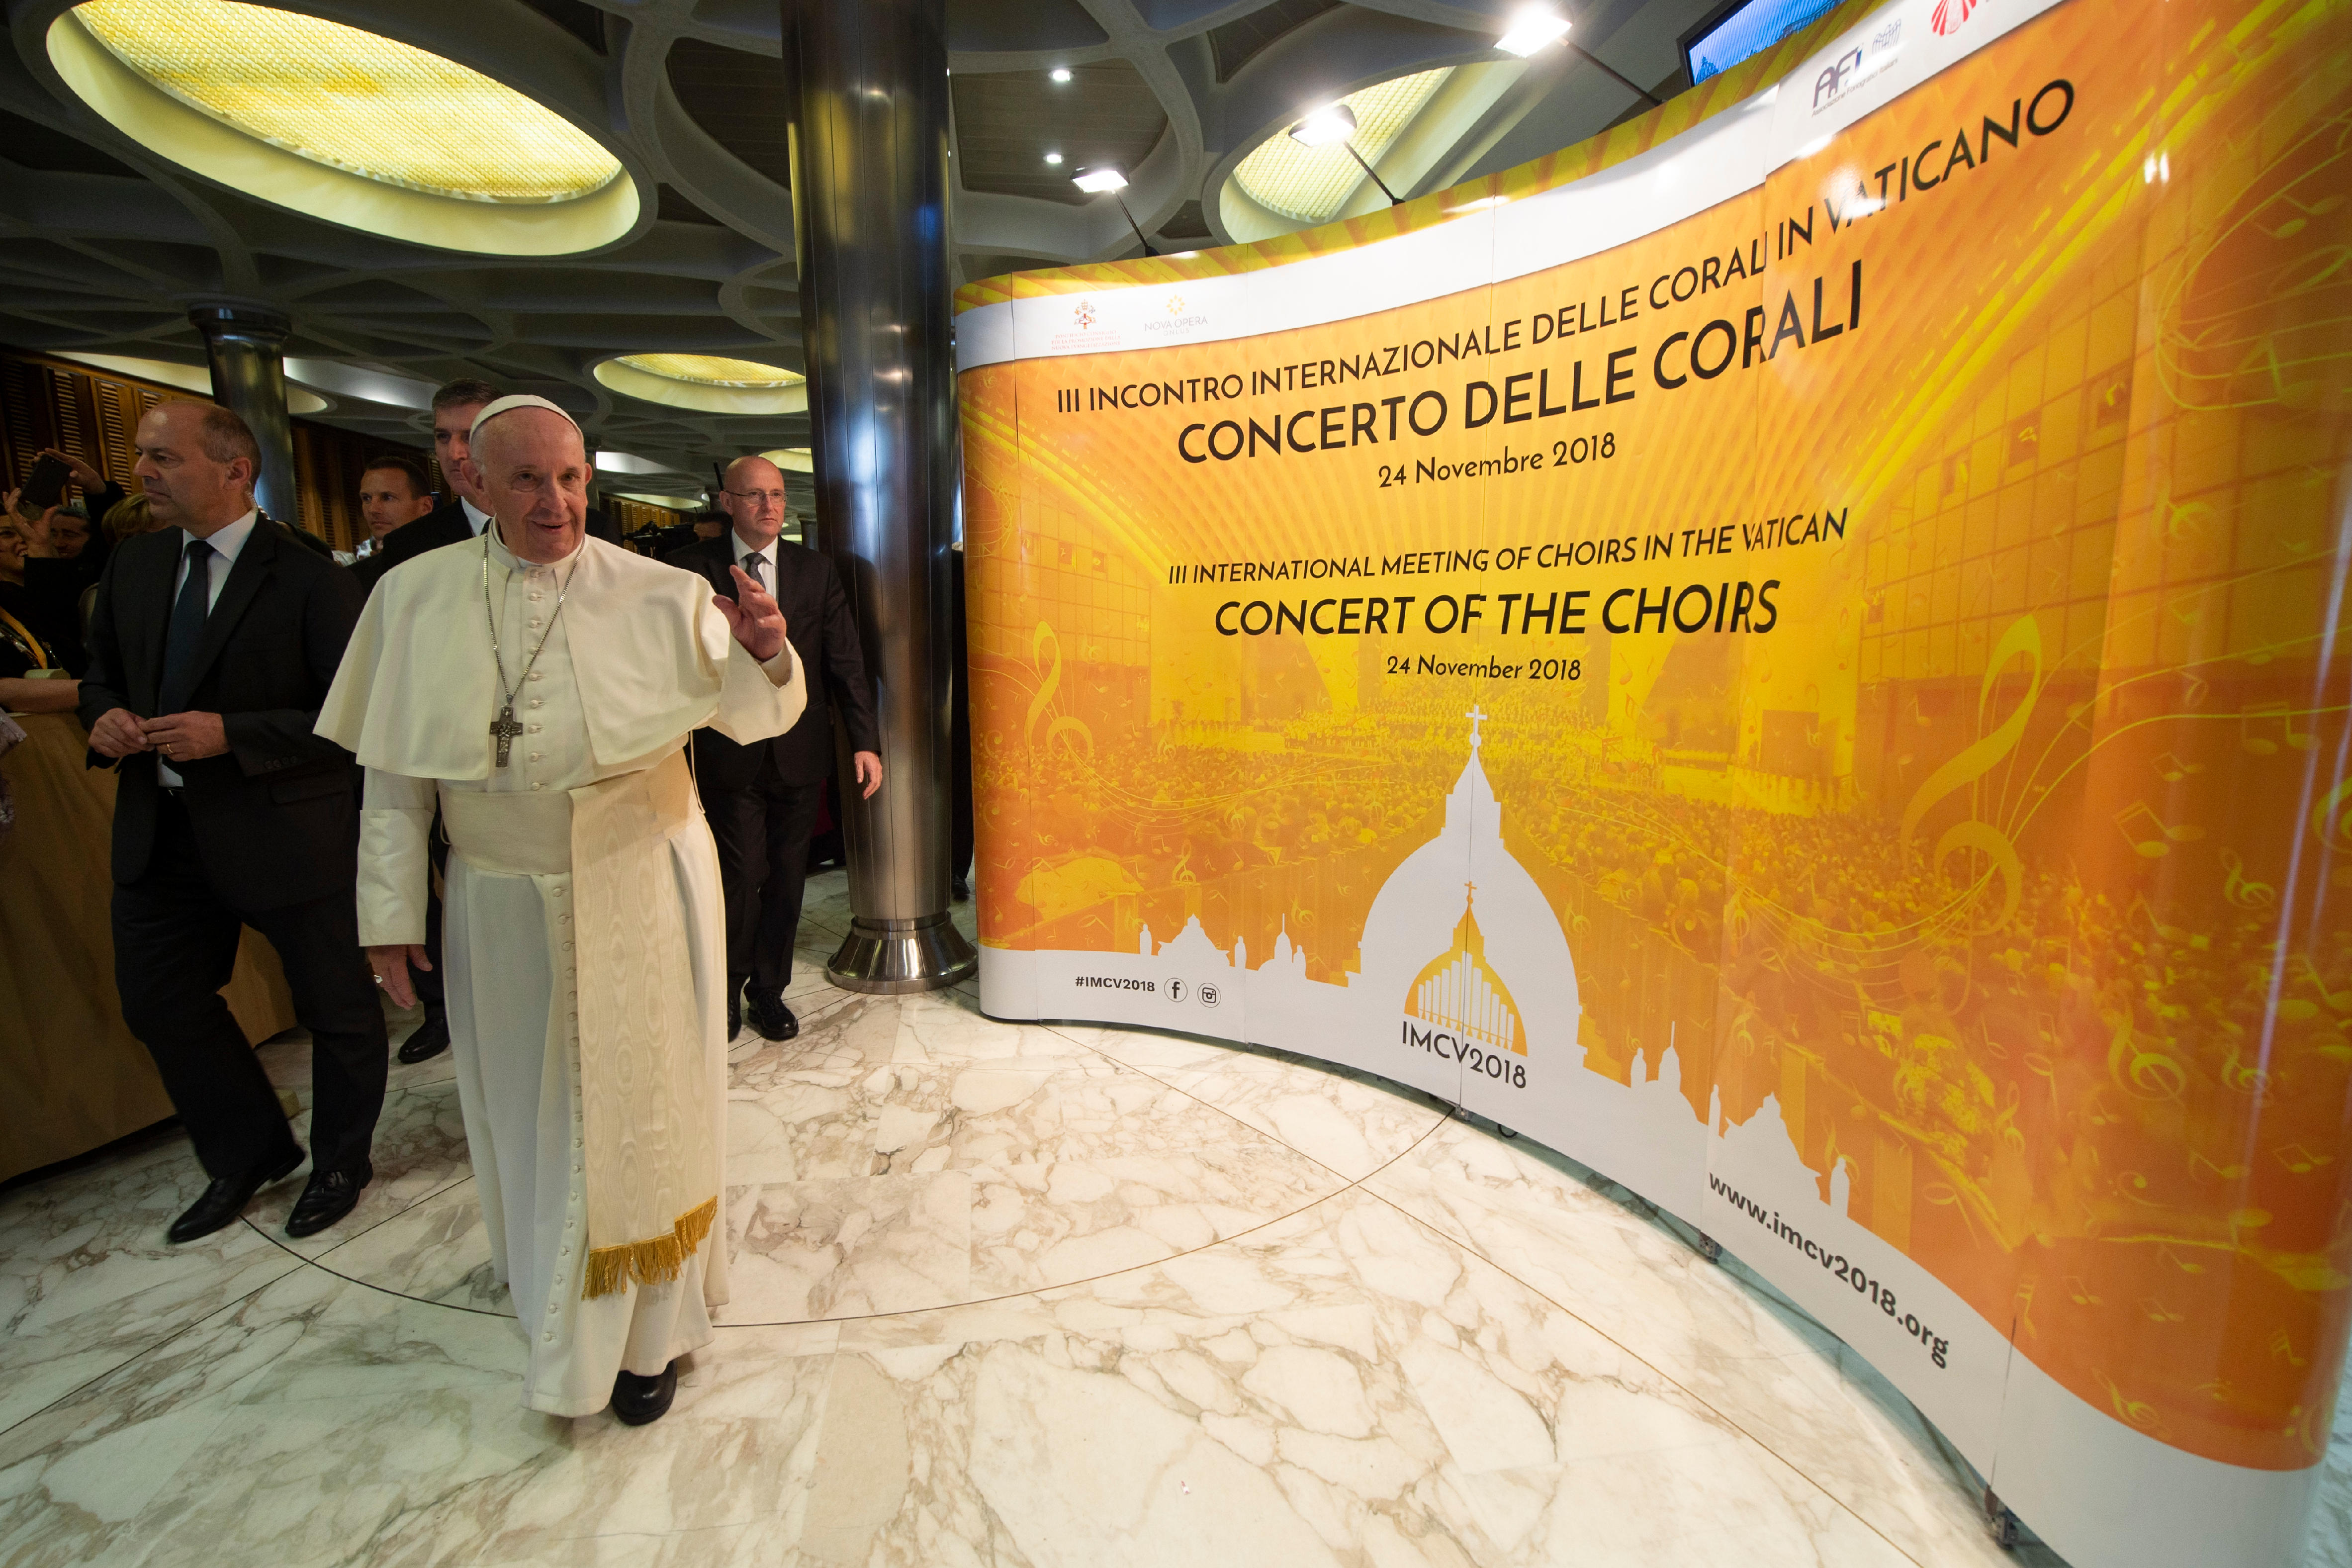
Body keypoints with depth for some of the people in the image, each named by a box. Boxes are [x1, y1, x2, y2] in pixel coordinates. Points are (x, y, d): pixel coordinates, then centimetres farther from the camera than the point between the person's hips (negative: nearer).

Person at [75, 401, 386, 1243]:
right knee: (157, 999, 16)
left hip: (283, 827, -7)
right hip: (161, 824, 7)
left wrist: (231, 735, -24)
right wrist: (105, 713, -3)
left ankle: (341, 1161, 32)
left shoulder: (312, 581, -15)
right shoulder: (134, 561, 7)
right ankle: (249, 1154, 38)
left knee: (335, 1005, 8)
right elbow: (101, 665, 19)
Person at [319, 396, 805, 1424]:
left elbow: (755, 718, -8)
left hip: (640, 892, -2)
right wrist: (392, 914, 3)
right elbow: (394, 772, 3)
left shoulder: (661, 597, -8)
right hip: (501, 903, 2)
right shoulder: (414, 596, -1)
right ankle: (545, 1263, 48)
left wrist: (766, 654, -30)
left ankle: (647, 1325, 31)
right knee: (525, 1099, 20)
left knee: (636, 1100, 10)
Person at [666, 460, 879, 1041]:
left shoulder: (816, 570, 5)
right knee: (741, 875, -1)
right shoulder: (690, 568, 0)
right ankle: (727, 989, 24)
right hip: (728, 754, -2)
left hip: (800, 753, 3)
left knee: (786, 878, 11)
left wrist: (865, 741, -5)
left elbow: (845, 661, 1)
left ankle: (769, 991, 28)